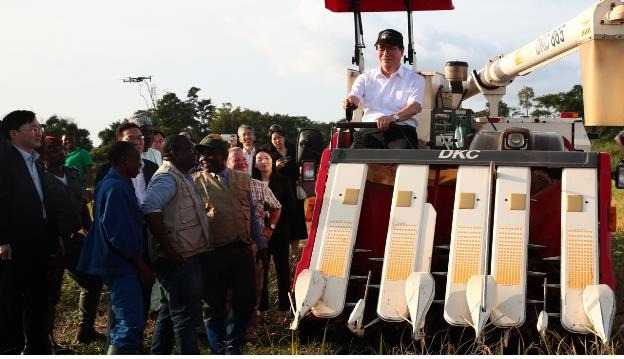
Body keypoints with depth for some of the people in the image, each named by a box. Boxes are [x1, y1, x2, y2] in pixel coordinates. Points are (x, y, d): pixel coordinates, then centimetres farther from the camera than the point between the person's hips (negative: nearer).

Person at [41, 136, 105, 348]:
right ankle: (48, 341, 18)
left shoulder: (73, 174, 9)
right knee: (51, 294, 3)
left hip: (74, 239, 8)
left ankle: (85, 331, 28)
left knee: (93, 282, 14)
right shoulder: (41, 179, -13)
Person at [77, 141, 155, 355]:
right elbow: (120, 235, -22)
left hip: (119, 264, 11)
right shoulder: (117, 187, -17)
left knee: (123, 321, 18)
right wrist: (143, 267, -15)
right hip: (121, 265, -11)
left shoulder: (112, 183, 14)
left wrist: (140, 265, 18)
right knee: (131, 324, -12)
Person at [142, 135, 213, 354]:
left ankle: (159, 354, 29)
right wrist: (168, 249, -26)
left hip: (187, 256, 10)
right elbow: (150, 209, -29)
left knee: (170, 311, 18)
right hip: (178, 259, -10)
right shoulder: (167, 177, -14)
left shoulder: (181, 177, 16)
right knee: (187, 314, -7)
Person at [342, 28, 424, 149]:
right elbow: (354, 97, 5)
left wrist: (394, 117, -26)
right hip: (369, 131, 2)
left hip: (402, 129, -1)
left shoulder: (415, 79, 14)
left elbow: (414, 107, -3)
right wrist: (349, 101, -23)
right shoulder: (365, 78, 22)